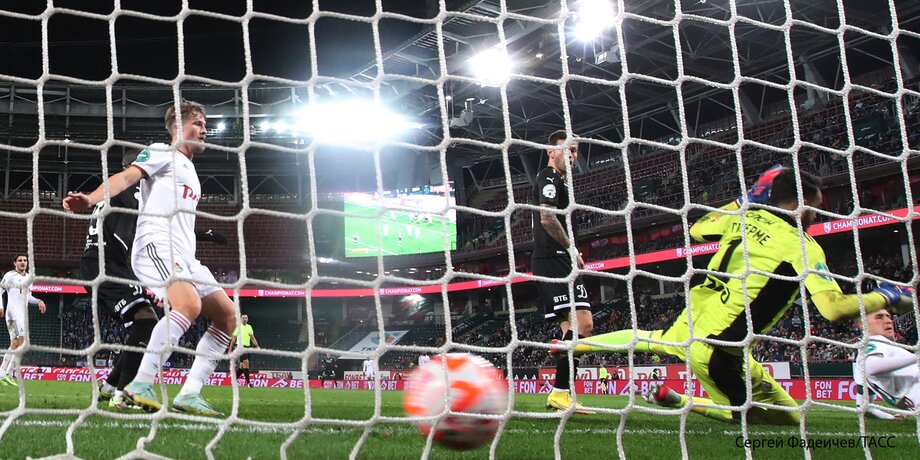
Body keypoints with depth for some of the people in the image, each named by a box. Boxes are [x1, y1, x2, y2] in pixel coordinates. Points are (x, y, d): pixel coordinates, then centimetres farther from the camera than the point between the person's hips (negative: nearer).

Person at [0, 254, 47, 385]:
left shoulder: (29, 277, 18)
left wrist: (38, 301, 10)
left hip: (23, 315, 8)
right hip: (13, 313, -8)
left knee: (15, 344, 7)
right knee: (23, 342, -20)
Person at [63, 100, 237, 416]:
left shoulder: (191, 172, 30)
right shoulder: (162, 153, 6)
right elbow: (126, 177, -11)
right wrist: (91, 199, -29)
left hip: (184, 255, 9)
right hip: (155, 244, -9)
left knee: (227, 314, 0)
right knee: (189, 304, -32)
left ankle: (189, 395, -2)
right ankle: (140, 385, -29)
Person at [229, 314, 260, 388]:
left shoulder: (249, 327, 15)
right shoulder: (238, 327, -2)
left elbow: (252, 338, 16)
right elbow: (233, 339, 0)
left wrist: (257, 346, 3)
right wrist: (230, 349, -3)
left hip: (247, 347, 7)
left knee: (242, 366, 10)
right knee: (246, 362, -18)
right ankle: (248, 383, -19)